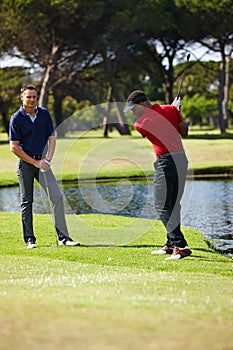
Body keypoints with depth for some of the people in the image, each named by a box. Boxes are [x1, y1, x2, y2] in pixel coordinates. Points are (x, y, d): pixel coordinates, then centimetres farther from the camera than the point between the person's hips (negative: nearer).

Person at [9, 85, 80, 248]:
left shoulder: (44, 114, 6)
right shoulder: (16, 118, -5)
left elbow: (52, 137, 11)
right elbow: (14, 147, -7)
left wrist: (48, 159, -3)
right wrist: (35, 162, -9)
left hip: (42, 162, 3)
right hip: (25, 163, -2)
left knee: (57, 196, -10)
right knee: (27, 202, 2)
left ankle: (63, 236, -10)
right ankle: (30, 239, 11)